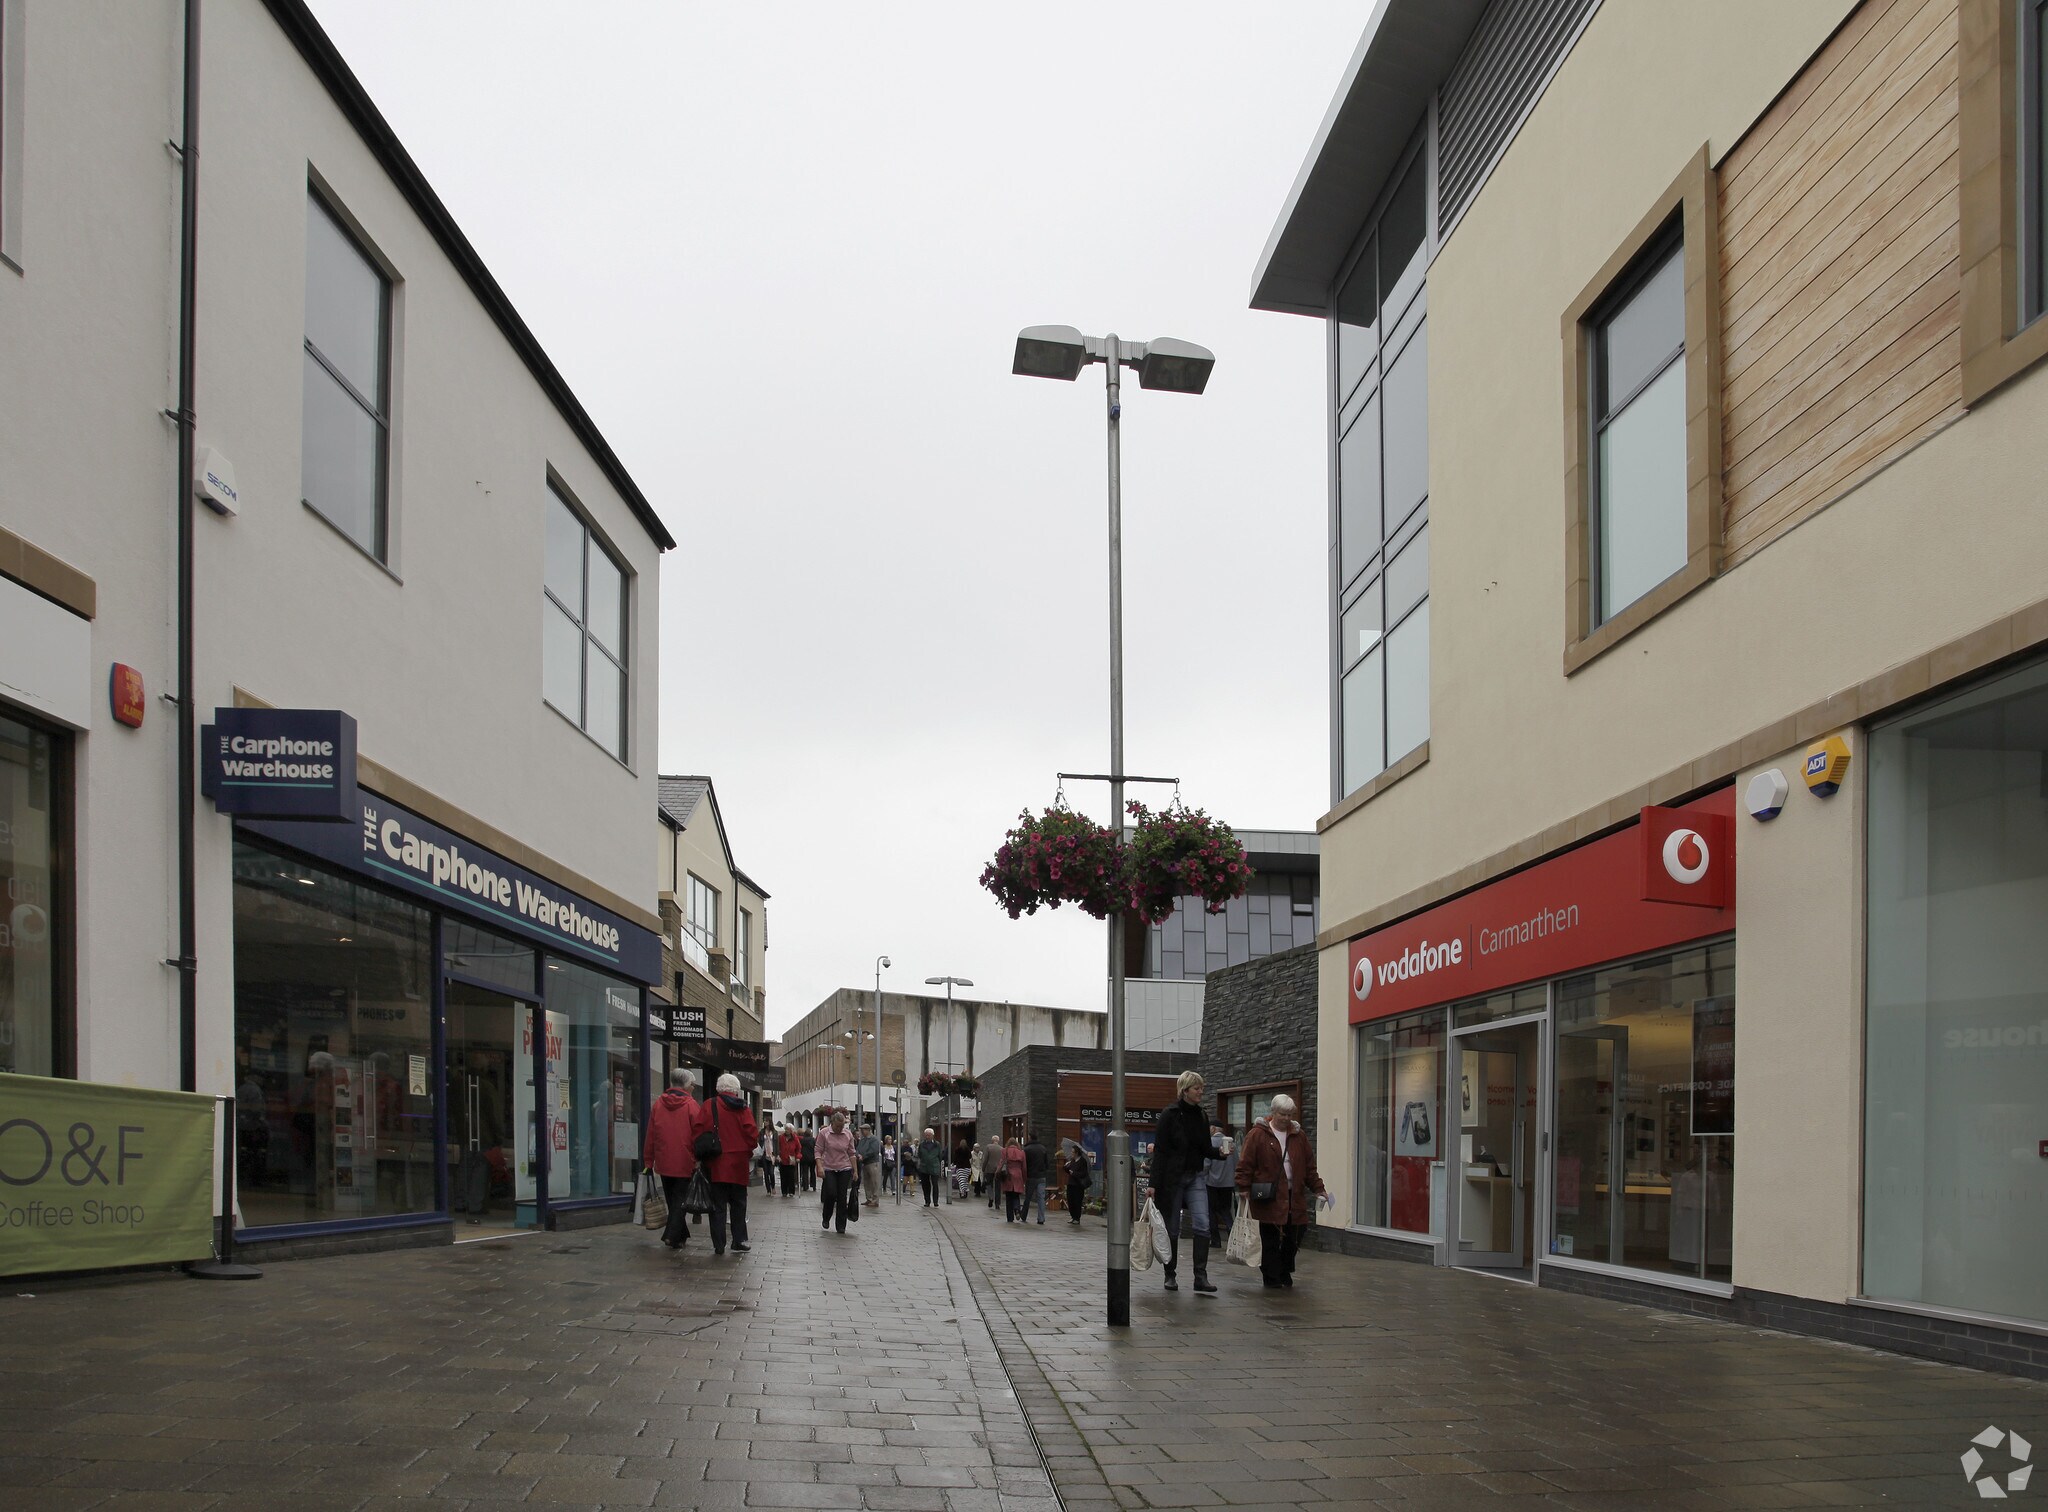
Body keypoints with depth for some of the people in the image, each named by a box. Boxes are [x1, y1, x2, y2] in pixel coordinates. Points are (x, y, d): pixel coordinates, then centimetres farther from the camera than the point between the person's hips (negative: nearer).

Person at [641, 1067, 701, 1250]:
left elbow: (650, 1136, 6)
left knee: (672, 1200, 16)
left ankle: (681, 1236, 25)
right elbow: (698, 1136, -10)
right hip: (685, 1163, -4)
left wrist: (648, 1161, 12)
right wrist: (699, 1159, -4)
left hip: (663, 1163, 4)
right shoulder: (691, 1105, -8)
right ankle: (673, 1236, -9)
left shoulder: (658, 1104, 3)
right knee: (680, 1200, 3)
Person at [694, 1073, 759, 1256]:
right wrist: (748, 1152, 10)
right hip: (738, 1164, 0)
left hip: (715, 1164, 0)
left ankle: (718, 1245, 1)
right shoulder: (743, 1108, 1)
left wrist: (700, 1155, 4)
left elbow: (697, 1132, -6)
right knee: (738, 1203, 12)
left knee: (718, 1205, 4)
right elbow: (751, 1133, -6)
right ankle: (739, 1242, 11)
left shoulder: (708, 1106, -1)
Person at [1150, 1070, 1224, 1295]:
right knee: (1172, 1228, 5)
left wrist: (1219, 1151, -9)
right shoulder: (1170, 1115, -9)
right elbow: (1160, 1150, -11)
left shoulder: (1202, 1116, 8)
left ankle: (1201, 1277, -12)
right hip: (1172, 1177, -4)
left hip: (1196, 1177, 4)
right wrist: (1154, 1183, -15)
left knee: (1202, 1224, -11)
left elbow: (1206, 1149, 14)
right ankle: (1170, 1275, 18)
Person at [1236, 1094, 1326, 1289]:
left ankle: (1285, 1273, 22)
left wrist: (1318, 1188, 8)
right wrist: (1244, 1187, -11)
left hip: (1294, 1196, 4)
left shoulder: (1299, 1135, 11)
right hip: (1269, 1198, -4)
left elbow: (1309, 1166, 15)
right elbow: (1246, 1164, -4)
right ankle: (1272, 1277, 11)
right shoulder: (1258, 1135, -3)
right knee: (1270, 1239, 0)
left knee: (1293, 1237, 4)